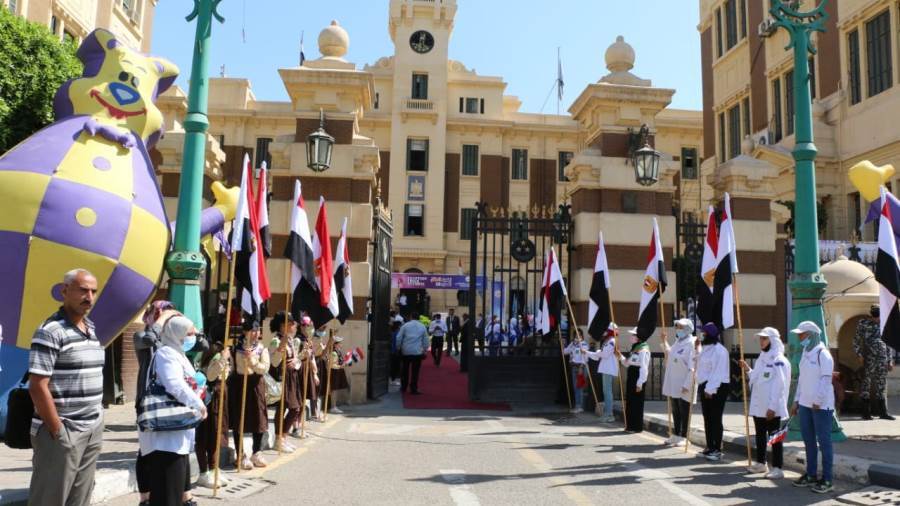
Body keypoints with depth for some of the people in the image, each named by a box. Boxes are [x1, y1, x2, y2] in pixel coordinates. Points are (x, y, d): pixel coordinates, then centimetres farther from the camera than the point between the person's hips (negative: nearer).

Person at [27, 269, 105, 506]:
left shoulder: (90, 330, 11)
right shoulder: (51, 331, -13)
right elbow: (38, 387, -17)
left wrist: (97, 423, 15)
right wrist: (57, 430, -16)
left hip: (92, 432, 8)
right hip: (63, 432, -7)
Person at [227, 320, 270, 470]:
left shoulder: (262, 348, 3)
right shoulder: (237, 347, -4)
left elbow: (265, 368, -9)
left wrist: (253, 362, -22)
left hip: (256, 385, 3)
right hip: (239, 384, -3)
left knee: (258, 418, 6)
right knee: (239, 420, 1)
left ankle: (257, 453, 20)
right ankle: (241, 455, 11)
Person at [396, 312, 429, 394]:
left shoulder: (405, 325, 0)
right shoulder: (423, 327, 4)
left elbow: (398, 338, 0)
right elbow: (425, 340, 7)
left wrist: (398, 348, 12)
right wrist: (424, 350, 16)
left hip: (405, 351, 0)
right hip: (417, 352, 0)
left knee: (405, 370, 13)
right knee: (415, 371, 1)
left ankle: (403, 387, 22)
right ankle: (413, 389, 1)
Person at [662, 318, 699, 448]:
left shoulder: (692, 344, -16)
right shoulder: (677, 342, 12)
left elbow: (692, 367, -21)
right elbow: (670, 356, 27)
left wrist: (687, 384, -23)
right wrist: (665, 342, 27)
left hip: (684, 384, -8)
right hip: (673, 383, 8)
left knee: (684, 412, 2)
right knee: (675, 411, 15)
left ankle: (683, 437, 11)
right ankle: (676, 435, 24)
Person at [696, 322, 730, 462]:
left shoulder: (719, 350, -15)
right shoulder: (706, 349, 16)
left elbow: (717, 372, -20)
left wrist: (710, 389, -22)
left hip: (716, 388, -10)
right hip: (706, 386, 10)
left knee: (715, 419, -4)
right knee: (707, 419, 14)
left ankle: (717, 450, 2)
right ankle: (709, 448, 23)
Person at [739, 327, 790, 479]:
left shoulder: (778, 360, -13)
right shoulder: (762, 358, 15)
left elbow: (778, 385, -18)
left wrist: (772, 406, -22)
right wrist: (747, 369, 7)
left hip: (771, 408, -9)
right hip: (758, 405, 9)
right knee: (760, 435, 17)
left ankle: (777, 468, 3)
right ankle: (761, 463, 28)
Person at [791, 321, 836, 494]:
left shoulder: (823, 354, -12)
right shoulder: (805, 354, 14)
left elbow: (825, 380, -16)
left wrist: (818, 401, -17)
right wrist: (796, 401, 17)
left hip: (821, 406, -8)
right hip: (805, 404, 9)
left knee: (824, 442, -2)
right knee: (808, 441, 14)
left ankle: (827, 480, 5)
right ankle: (810, 475, 24)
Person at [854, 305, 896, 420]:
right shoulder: (863, 324, 2)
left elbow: (889, 344, 17)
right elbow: (856, 341, 2)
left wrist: (890, 361, 11)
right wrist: (859, 355, -8)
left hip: (883, 359, 4)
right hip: (869, 359, -4)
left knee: (881, 385, 8)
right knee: (866, 383, -2)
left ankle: (883, 412, 13)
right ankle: (866, 412, 1)